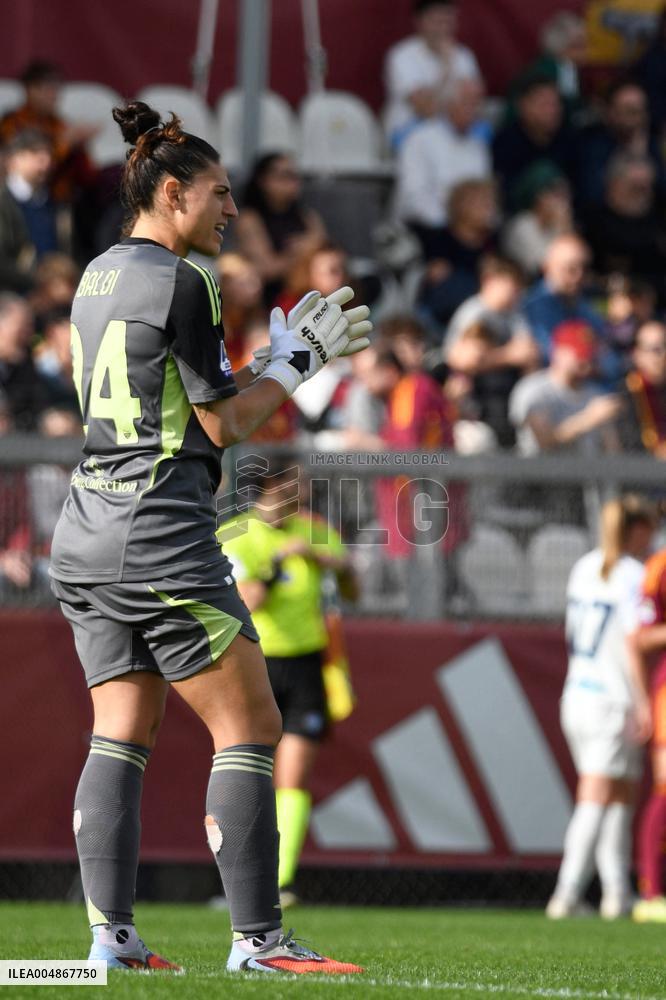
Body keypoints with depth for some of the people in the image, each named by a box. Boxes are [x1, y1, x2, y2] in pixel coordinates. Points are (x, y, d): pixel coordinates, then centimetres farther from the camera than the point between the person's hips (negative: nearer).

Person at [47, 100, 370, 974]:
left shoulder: (99, 275, 16)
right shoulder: (181, 281, -11)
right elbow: (224, 425, -10)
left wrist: (283, 352, 19)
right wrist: (300, 360, 2)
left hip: (88, 531, 9)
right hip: (162, 533, -9)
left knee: (122, 732, 8)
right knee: (249, 724, -3)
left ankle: (110, 935, 1)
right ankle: (258, 938, -5)